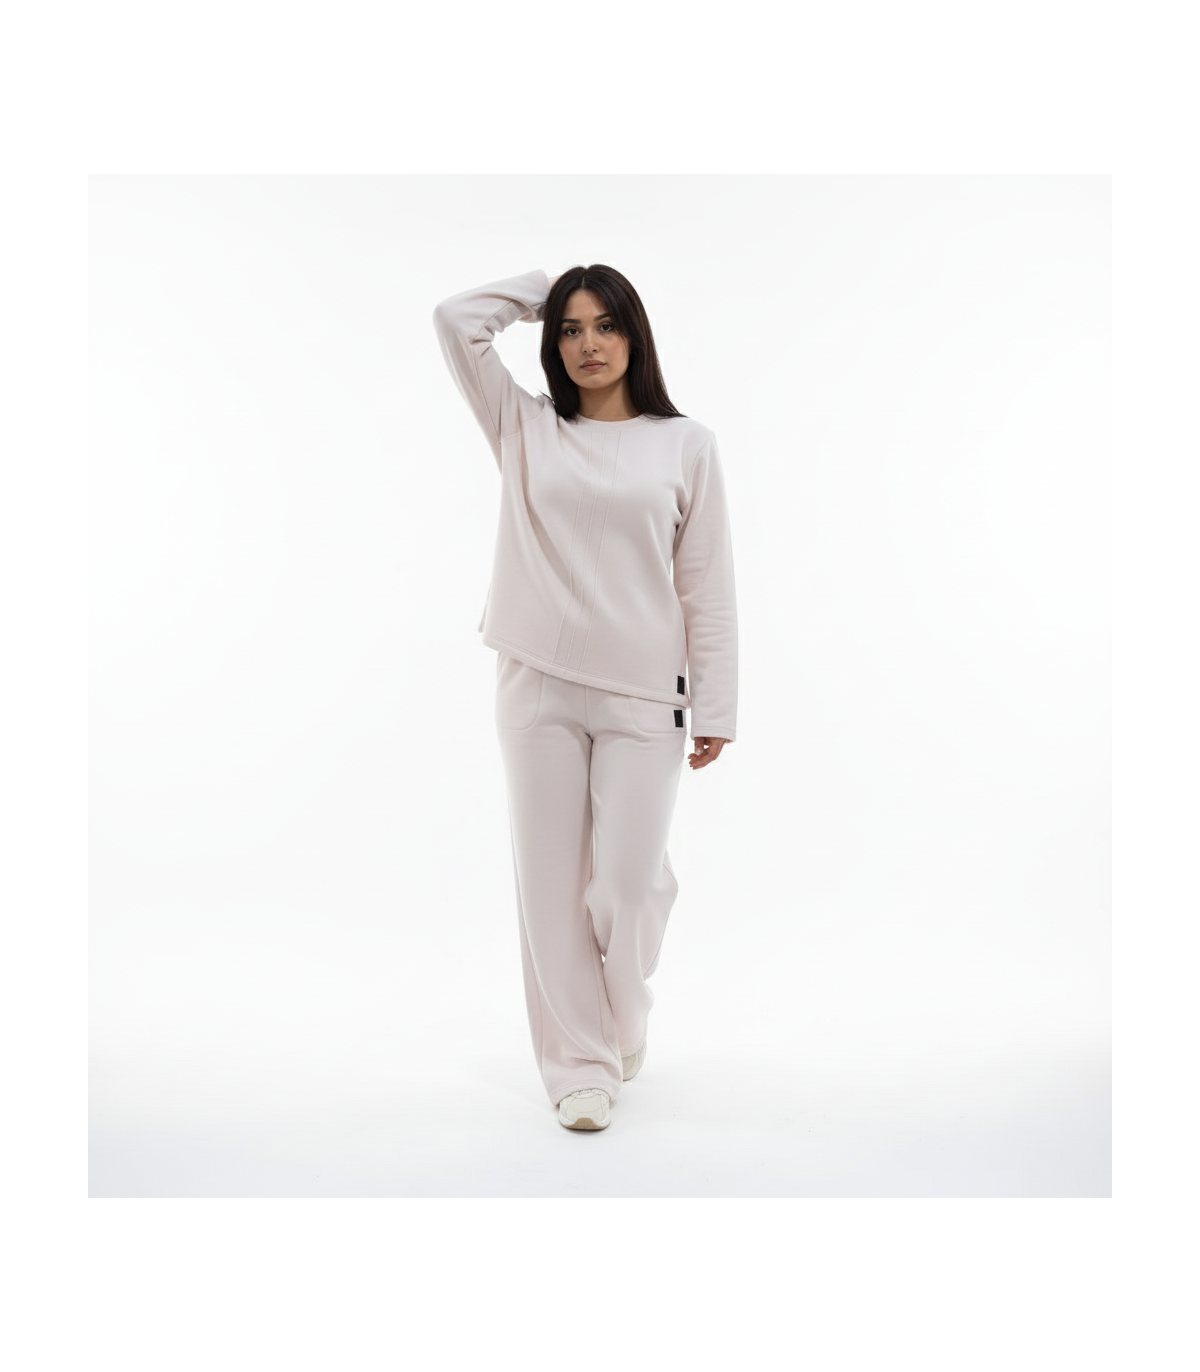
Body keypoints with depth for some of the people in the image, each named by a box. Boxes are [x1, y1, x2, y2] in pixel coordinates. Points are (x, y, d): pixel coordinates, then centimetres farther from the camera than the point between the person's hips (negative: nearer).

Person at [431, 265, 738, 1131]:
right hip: (538, 686, 2)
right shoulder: (525, 429, 10)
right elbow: (457, 320, 6)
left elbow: (708, 586, 2)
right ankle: (580, 1064, 19)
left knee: (627, 886, 0)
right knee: (552, 882, 4)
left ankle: (622, 1029, 32)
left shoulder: (687, 444, 5)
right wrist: (544, 290, 15)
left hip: (643, 696, -1)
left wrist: (716, 709, -2)